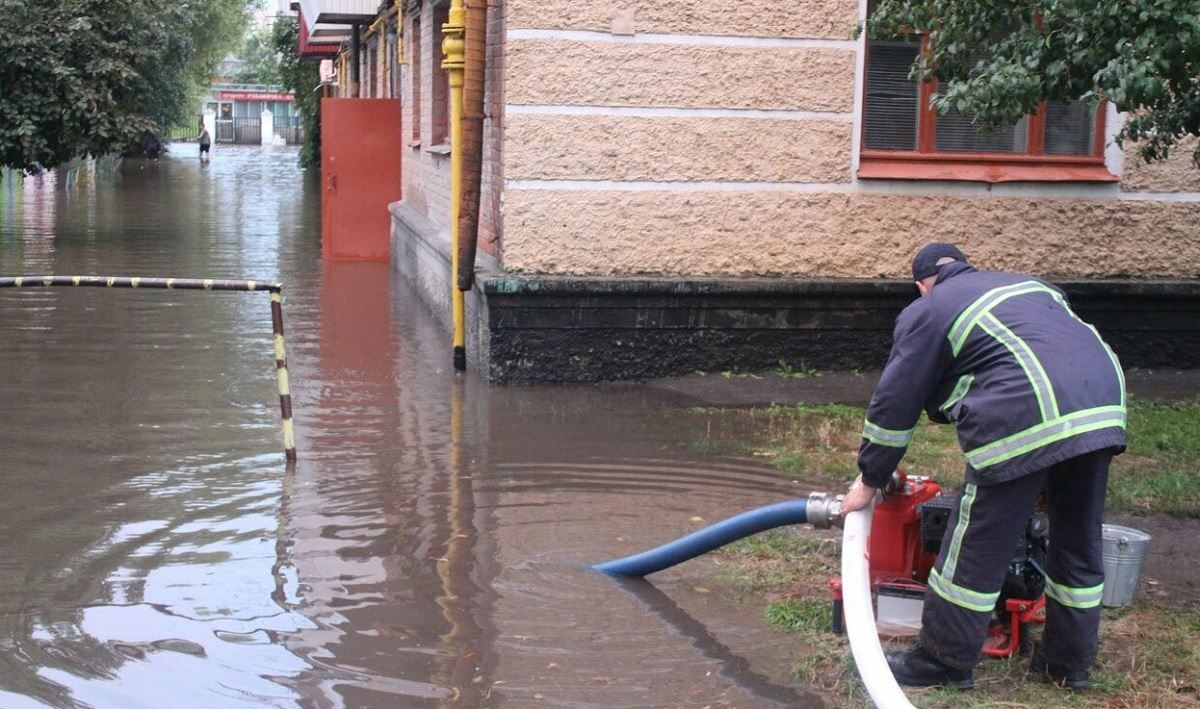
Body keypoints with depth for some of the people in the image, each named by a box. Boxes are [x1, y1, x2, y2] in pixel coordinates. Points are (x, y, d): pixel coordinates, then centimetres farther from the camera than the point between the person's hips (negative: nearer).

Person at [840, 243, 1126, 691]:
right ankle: (1070, 663, 31)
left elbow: (894, 403, 13)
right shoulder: (1026, 285, 32)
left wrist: (870, 481, 24)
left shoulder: (928, 312, 14)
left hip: (1027, 418, -7)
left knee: (977, 549, 6)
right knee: (1079, 545, 19)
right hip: (1104, 403, 7)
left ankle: (944, 662, 17)